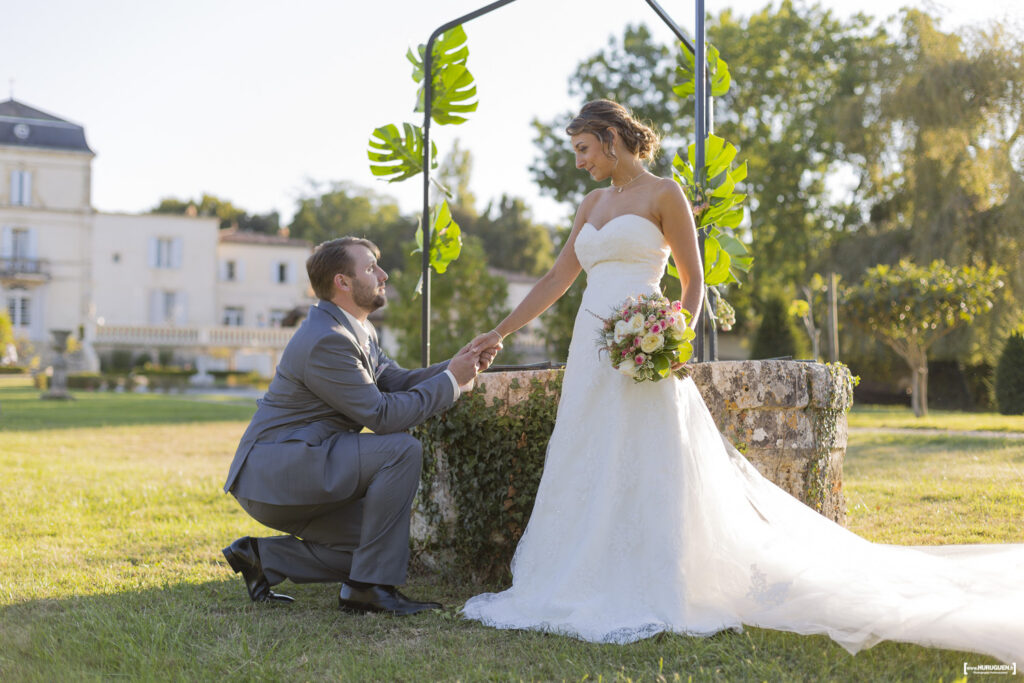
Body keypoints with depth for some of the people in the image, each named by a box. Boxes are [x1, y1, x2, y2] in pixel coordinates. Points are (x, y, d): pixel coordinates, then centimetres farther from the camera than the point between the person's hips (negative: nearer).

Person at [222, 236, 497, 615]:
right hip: (273, 475, -10)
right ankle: (370, 586, -14)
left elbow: (395, 381, 12)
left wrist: (458, 366, -2)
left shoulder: (356, 329, 12)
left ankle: (262, 556, 12)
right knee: (401, 449, -21)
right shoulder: (326, 341, -20)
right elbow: (381, 415, -22)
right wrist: (451, 381, -15)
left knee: (371, 544, 8)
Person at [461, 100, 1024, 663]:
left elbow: (693, 282, -1)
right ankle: (601, 589, 12)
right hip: (591, 354, 7)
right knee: (587, 477, 5)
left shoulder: (663, 194, -1)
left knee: (645, 474, -7)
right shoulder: (593, 204, 18)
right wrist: (500, 332, 18)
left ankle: (652, 599, 0)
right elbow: (557, 280, 20)